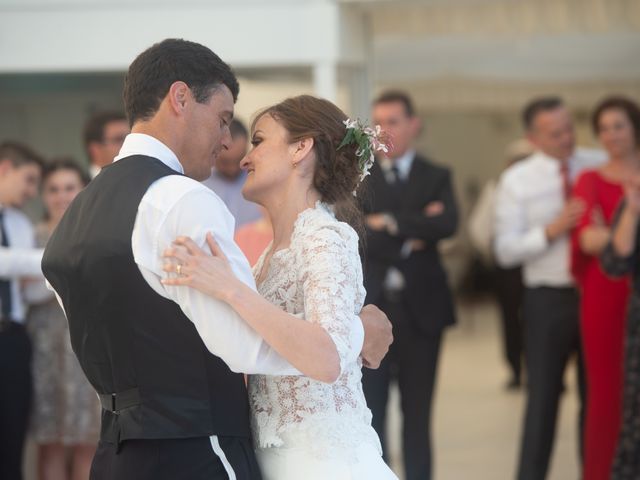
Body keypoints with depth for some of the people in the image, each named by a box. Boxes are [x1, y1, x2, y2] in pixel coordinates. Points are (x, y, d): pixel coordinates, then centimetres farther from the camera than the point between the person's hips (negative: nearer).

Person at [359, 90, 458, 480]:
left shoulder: (436, 177, 7)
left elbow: (448, 224, -12)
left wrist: (390, 223, -12)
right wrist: (411, 238, -12)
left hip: (420, 307, 0)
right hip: (370, 306, 0)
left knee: (418, 410, 8)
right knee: (370, 409, 2)